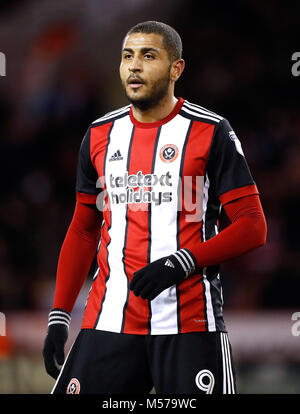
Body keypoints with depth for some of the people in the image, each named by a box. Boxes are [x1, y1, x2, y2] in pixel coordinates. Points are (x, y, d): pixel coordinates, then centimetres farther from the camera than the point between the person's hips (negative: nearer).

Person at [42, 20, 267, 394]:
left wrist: (181, 263, -17)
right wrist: (58, 318, 12)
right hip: (109, 320, 4)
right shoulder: (100, 135, 13)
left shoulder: (210, 132, -1)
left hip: (189, 322, -4)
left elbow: (253, 227, -4)